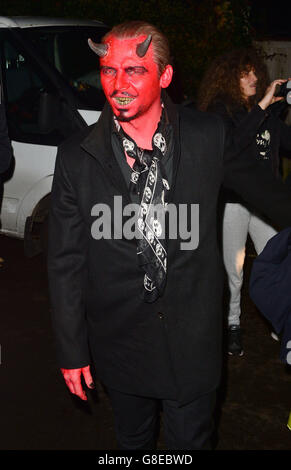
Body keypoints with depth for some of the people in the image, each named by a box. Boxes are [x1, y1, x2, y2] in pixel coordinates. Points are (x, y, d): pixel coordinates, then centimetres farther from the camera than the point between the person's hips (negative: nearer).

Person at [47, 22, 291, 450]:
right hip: (119, 344, 1)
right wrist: (72, 349, -2)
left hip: (192, 339, 0)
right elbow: (66, 262, -5)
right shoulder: (76, 158, -10)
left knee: (191, 441, 17)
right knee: (133, 441, 22)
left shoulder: (208, 137, -10)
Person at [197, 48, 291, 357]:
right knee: (232, 269, 6)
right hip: (232, 200, -4)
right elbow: (232, 142, -23)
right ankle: (232, 324, 24)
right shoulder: (220, 109, -5)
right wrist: (263, 105, -22)